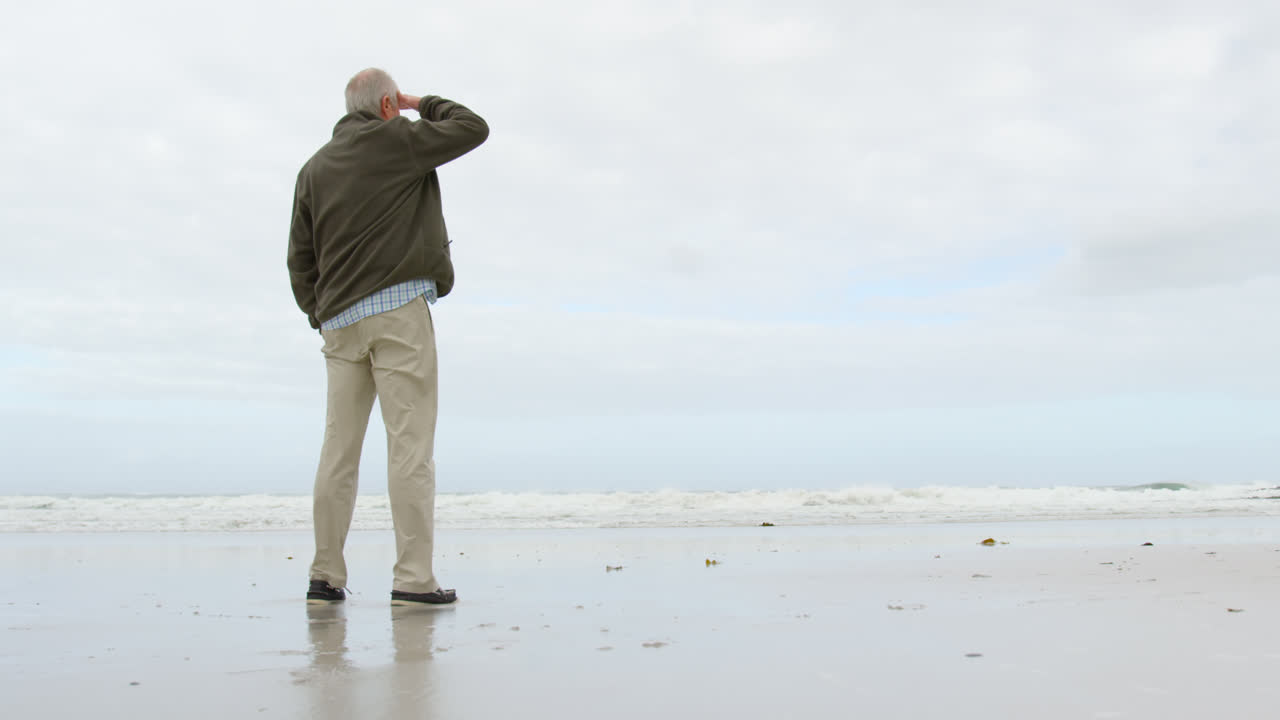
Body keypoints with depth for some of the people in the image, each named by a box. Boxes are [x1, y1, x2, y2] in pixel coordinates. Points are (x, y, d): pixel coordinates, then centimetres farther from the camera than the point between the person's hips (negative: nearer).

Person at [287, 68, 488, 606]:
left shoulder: (314, 168, 18)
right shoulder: (397, 140, 1)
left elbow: (300, 258, 16)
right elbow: (473, 128, 9)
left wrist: (319, 314, 19)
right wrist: (424, 105, 23)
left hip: (339, 319, 6)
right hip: (398, 307, -6)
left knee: (339, 449, 7)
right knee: (410, 445, -7)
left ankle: (326, 578, 9)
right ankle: (413, 579, -9)